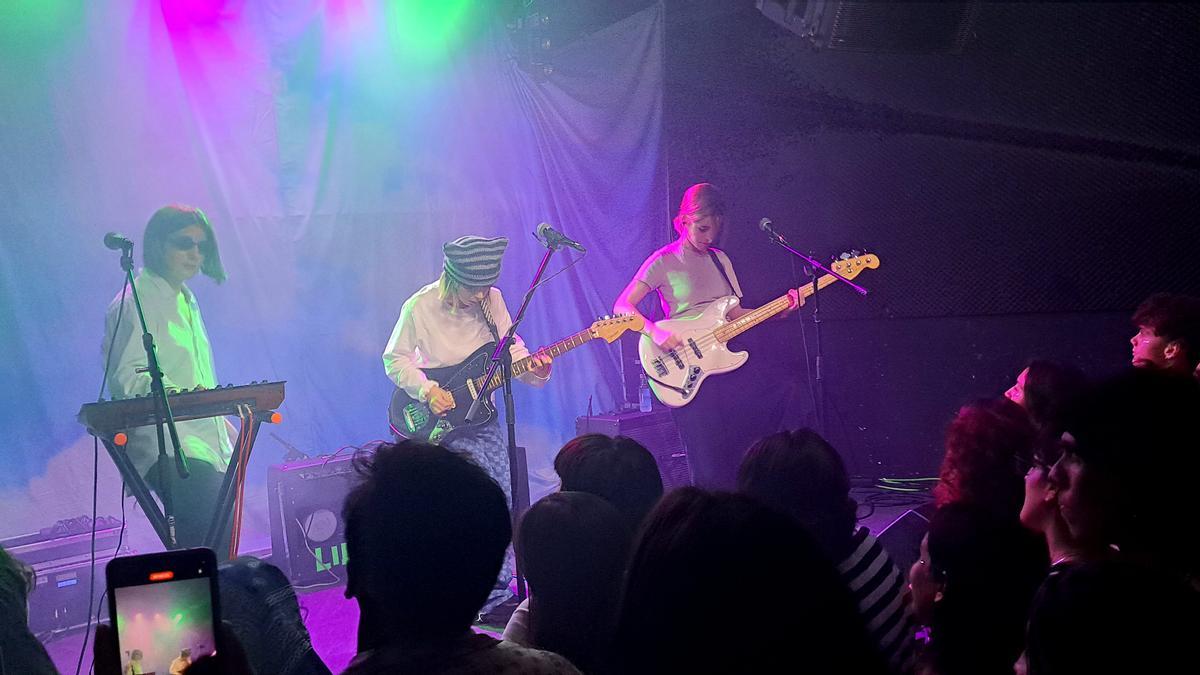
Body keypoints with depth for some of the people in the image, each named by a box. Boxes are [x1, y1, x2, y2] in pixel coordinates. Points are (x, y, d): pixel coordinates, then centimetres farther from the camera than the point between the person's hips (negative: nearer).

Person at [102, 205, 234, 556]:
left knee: (221, 553, 2)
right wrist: (173, 393, -31)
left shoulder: (186, 300, 22)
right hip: (169, 450, -9)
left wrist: (223, 420, 25)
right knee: (211, 549, -23)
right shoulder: (134, 303, -6)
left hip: (206, 445, 9)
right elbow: (125, 376, -16)